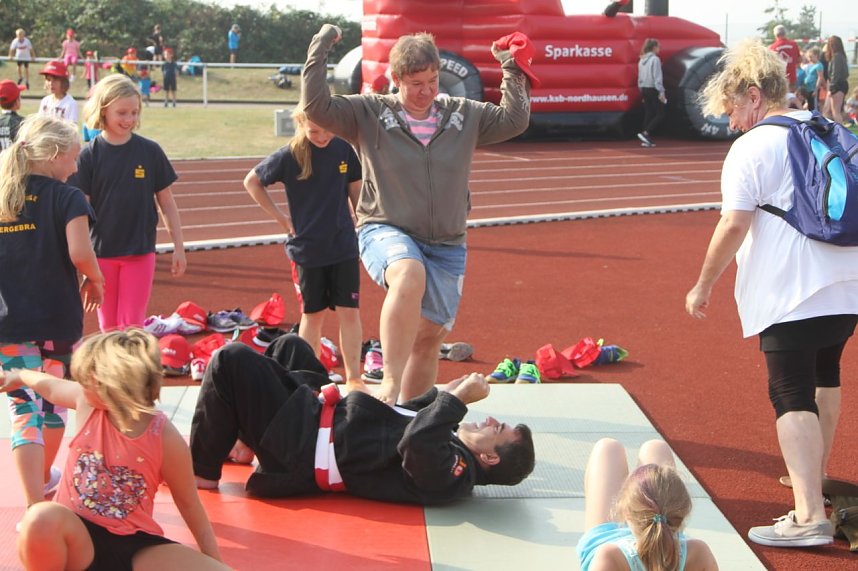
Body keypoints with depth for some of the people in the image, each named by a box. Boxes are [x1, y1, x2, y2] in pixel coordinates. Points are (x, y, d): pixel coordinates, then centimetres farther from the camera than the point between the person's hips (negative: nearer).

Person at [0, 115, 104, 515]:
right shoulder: (66, 198, -9)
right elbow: (80, 253, -22)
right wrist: (95, 280, -3)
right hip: (58, 320, -2)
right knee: (55, 400, 20)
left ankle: (34, 505, -9)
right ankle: (44, 479, 38)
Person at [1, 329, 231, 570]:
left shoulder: (165, 438, -14)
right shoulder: (88, 402, -5)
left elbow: (189, 504, -2)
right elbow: (51, 386, 20)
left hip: (133, 545, -3)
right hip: (79, 536, 3)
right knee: (43, 517, -37)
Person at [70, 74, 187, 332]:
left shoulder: (150, 151, -2)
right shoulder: (89, 155, -4)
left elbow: (166, 202, 4)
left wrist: (179, 247, 3)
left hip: (141, 252, 0)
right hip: (101, 253, 0)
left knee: (132, 326, -2)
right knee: (109, 327, 9)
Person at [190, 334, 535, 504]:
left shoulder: (451, 472, -25)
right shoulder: (453, 446, 3)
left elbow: (416, 443, -45)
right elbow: (408, 421, 17)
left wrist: (457, 399, -34)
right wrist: (442, 393, 3)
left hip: (303, 453, -10)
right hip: (325, 421, 10)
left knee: (232, 359, -14)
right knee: (289, 346, 22)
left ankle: (201, 471, 4)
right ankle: (243, 441, 27)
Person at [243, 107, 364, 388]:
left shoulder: (344, 149, -3)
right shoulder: (289, 156, -9)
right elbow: (251, 181, 3)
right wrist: (281, 217, -1)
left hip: (344, 246, 2)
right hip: (307, 249, -1)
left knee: (349, 312, 1)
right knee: (313, 314, 8)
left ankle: (354, 377, 11)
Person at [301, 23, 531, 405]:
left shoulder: (464, 115, 9)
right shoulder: (369, 113, -1)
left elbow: (515, 119, 10)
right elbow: (317, 107, -10)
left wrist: (512, 69, 7)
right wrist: (320, 49, -12)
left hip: (447, 245, 5)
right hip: (386, 231, -4)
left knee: (429, 336, 8)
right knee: (410, 276, -39)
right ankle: (389, 385, -42)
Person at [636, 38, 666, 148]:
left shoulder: (642, 60, 11)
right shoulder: (655, 59, -13)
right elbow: (657, 77, -17)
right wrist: (661, 92, -16)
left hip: (644, 89, 8)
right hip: (653, 89, -8)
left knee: (648, 114, 10)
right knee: (660, 114, -1)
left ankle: (647, 139, 6)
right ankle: (645, 133, -14)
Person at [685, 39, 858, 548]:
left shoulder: (753, 147, -8)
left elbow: (734, 225, -14)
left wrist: (703, 286, -4)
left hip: (791, 295, -8)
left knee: (793, 396, -7)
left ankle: (809, 515, -16)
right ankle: (815, 476, 41)